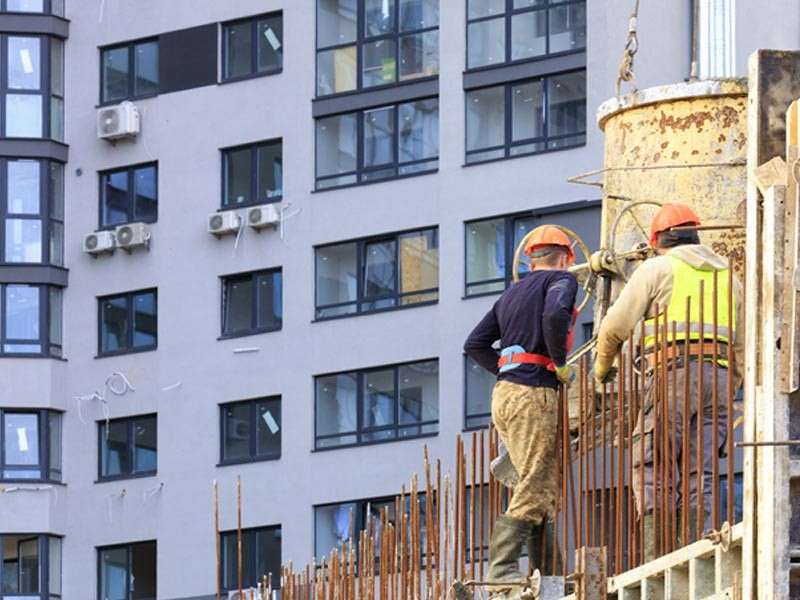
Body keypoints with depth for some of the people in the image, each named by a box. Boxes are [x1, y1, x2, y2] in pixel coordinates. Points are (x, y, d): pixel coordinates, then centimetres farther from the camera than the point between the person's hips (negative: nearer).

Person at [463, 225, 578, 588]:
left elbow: (475, 344, 20)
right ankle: (501, 568, -17)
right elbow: (556, 314, -23)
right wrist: (561, 364, -11)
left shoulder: (513, 293, 23)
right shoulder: (561, 279, 0)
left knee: (545, 487, 11)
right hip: (533, 394, -8)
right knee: (533, 492, -10)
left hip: (506, 393, 8)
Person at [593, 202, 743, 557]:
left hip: (674, 371, -5)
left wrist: (602, 366, 22)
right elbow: (740, 346, 22)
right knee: (698, 473, 4)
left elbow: (616, 326, 4)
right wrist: (726, 398, 27)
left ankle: (656, 558, -15)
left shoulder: (657, 268, 7)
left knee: (651, 471, -5)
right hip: (719, 375, 5)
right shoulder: (729, 277, 23)